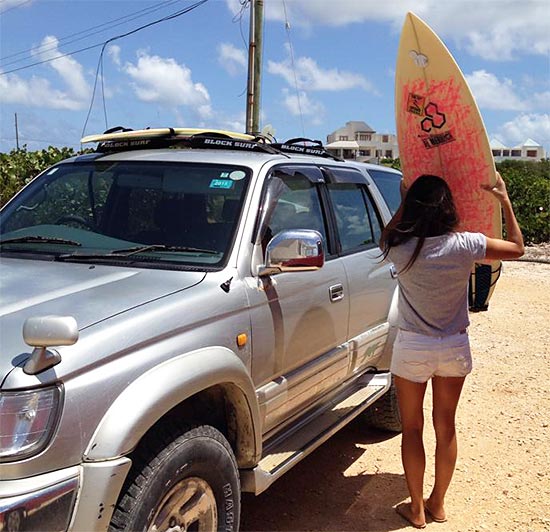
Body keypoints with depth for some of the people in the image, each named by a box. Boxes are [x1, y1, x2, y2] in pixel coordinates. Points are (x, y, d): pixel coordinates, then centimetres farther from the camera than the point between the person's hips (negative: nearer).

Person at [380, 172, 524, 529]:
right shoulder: (465, 245, -15)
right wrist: (505, 200, 7)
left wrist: (403, 203, 16)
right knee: (446, 425, 17)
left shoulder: (401, 247, -16)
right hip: (454, 348, 2)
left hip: (413, 349, -1)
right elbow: (517, 248, 2)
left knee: (412, 428, 13)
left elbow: (385, 239, 10)